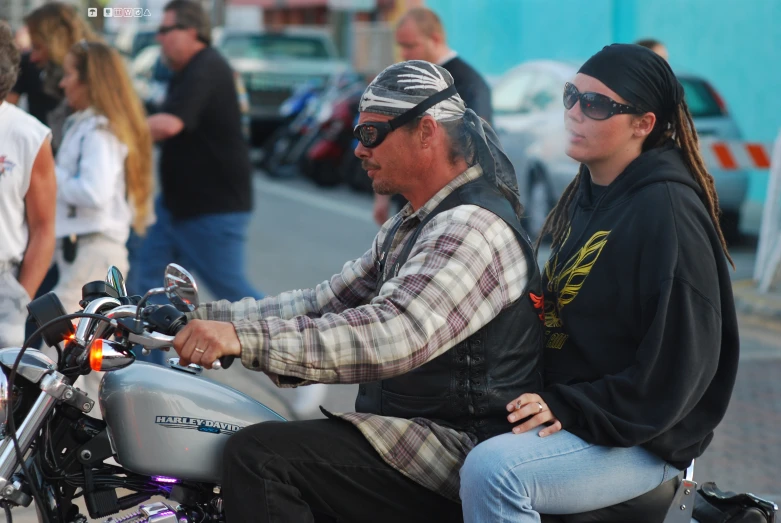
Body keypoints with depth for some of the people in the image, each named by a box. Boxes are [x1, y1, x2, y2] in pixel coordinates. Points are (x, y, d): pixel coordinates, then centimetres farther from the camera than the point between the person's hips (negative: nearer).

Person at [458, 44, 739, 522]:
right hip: (562, 414, 9)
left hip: (639, 442, -9)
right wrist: (544, 400, 3)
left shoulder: (666, 209, -17)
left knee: (491, 471, -30)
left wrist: (572, 409, -20)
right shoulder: (587, 193, 10)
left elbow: (681, 361, -20)